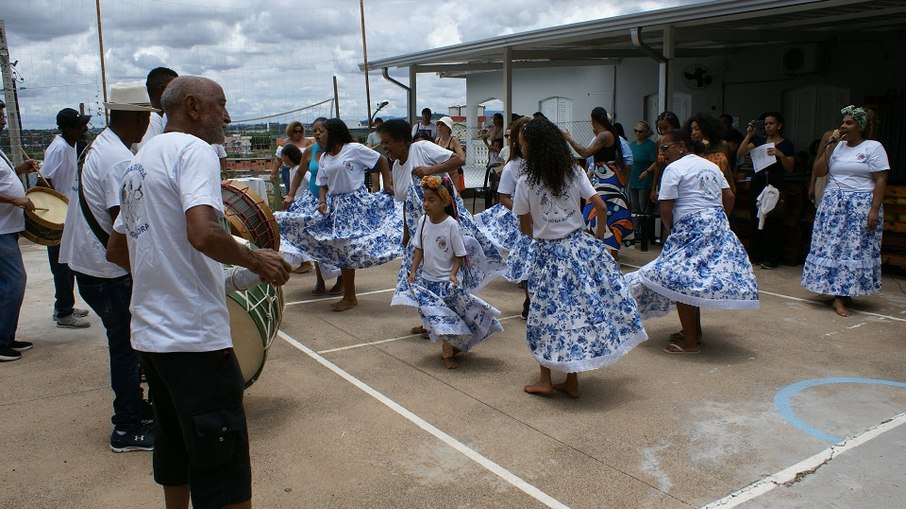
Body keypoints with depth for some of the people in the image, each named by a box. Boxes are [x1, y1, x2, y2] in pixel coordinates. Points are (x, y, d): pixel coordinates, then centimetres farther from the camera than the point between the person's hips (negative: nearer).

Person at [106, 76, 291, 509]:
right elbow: (203, 233, -26)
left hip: (150, 334, 10)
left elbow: (116, 251, 23)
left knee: (174, 456, 22)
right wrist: (256, 260, -11)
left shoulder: (139, 161, 18)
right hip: (195, 337, -9)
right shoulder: (192, 150, -10)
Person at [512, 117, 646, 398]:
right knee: (582, 307, 10)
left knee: (549, 312, 10)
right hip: (579, 246, 3)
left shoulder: (526, 182, -10)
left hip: (548, 253, -3)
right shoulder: (574, 172, -3)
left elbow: (525, 227, -2)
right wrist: (600, 231, 16)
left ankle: (545, 380, 16)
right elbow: (601, 206, -2)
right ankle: (572, 381, 18)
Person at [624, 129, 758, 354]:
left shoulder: (674, 169, -8)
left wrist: (671, 229, 5)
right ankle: (695, 331, 28)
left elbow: (666, 209, -12)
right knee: (698, 279, 18)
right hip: (718, 225, 9)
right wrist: (719, 220, 21)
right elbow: (729, 197, 15)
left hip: (691, 228, -9)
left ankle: (690, 342, -3)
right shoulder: (711, 165, 16)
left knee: (680, 281, -4)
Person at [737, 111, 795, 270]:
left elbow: (790, 168, 0)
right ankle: (755, 255, 16)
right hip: (757, 184, 3)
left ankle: (771, 258, 1)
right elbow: (741, 153, 0)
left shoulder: (786, 144, 5)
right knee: (756, 220, 6)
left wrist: (780, 155, -15)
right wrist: (749, 135, -7)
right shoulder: (758, 140, 12)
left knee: (772, 222, -5)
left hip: (775, 186, -3)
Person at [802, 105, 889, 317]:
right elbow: (818, 171, 3)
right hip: (833, 204, 4)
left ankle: (841, 296, 0)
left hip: (861, 206, -4)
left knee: (855, 248, -3)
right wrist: (830, 145, -2)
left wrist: (874, 210, -14)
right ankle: (838, 293, 8)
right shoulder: (836, 147, 11)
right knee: (830, 246, 0)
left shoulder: (874, 147, -1)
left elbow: (881, 180, -6)